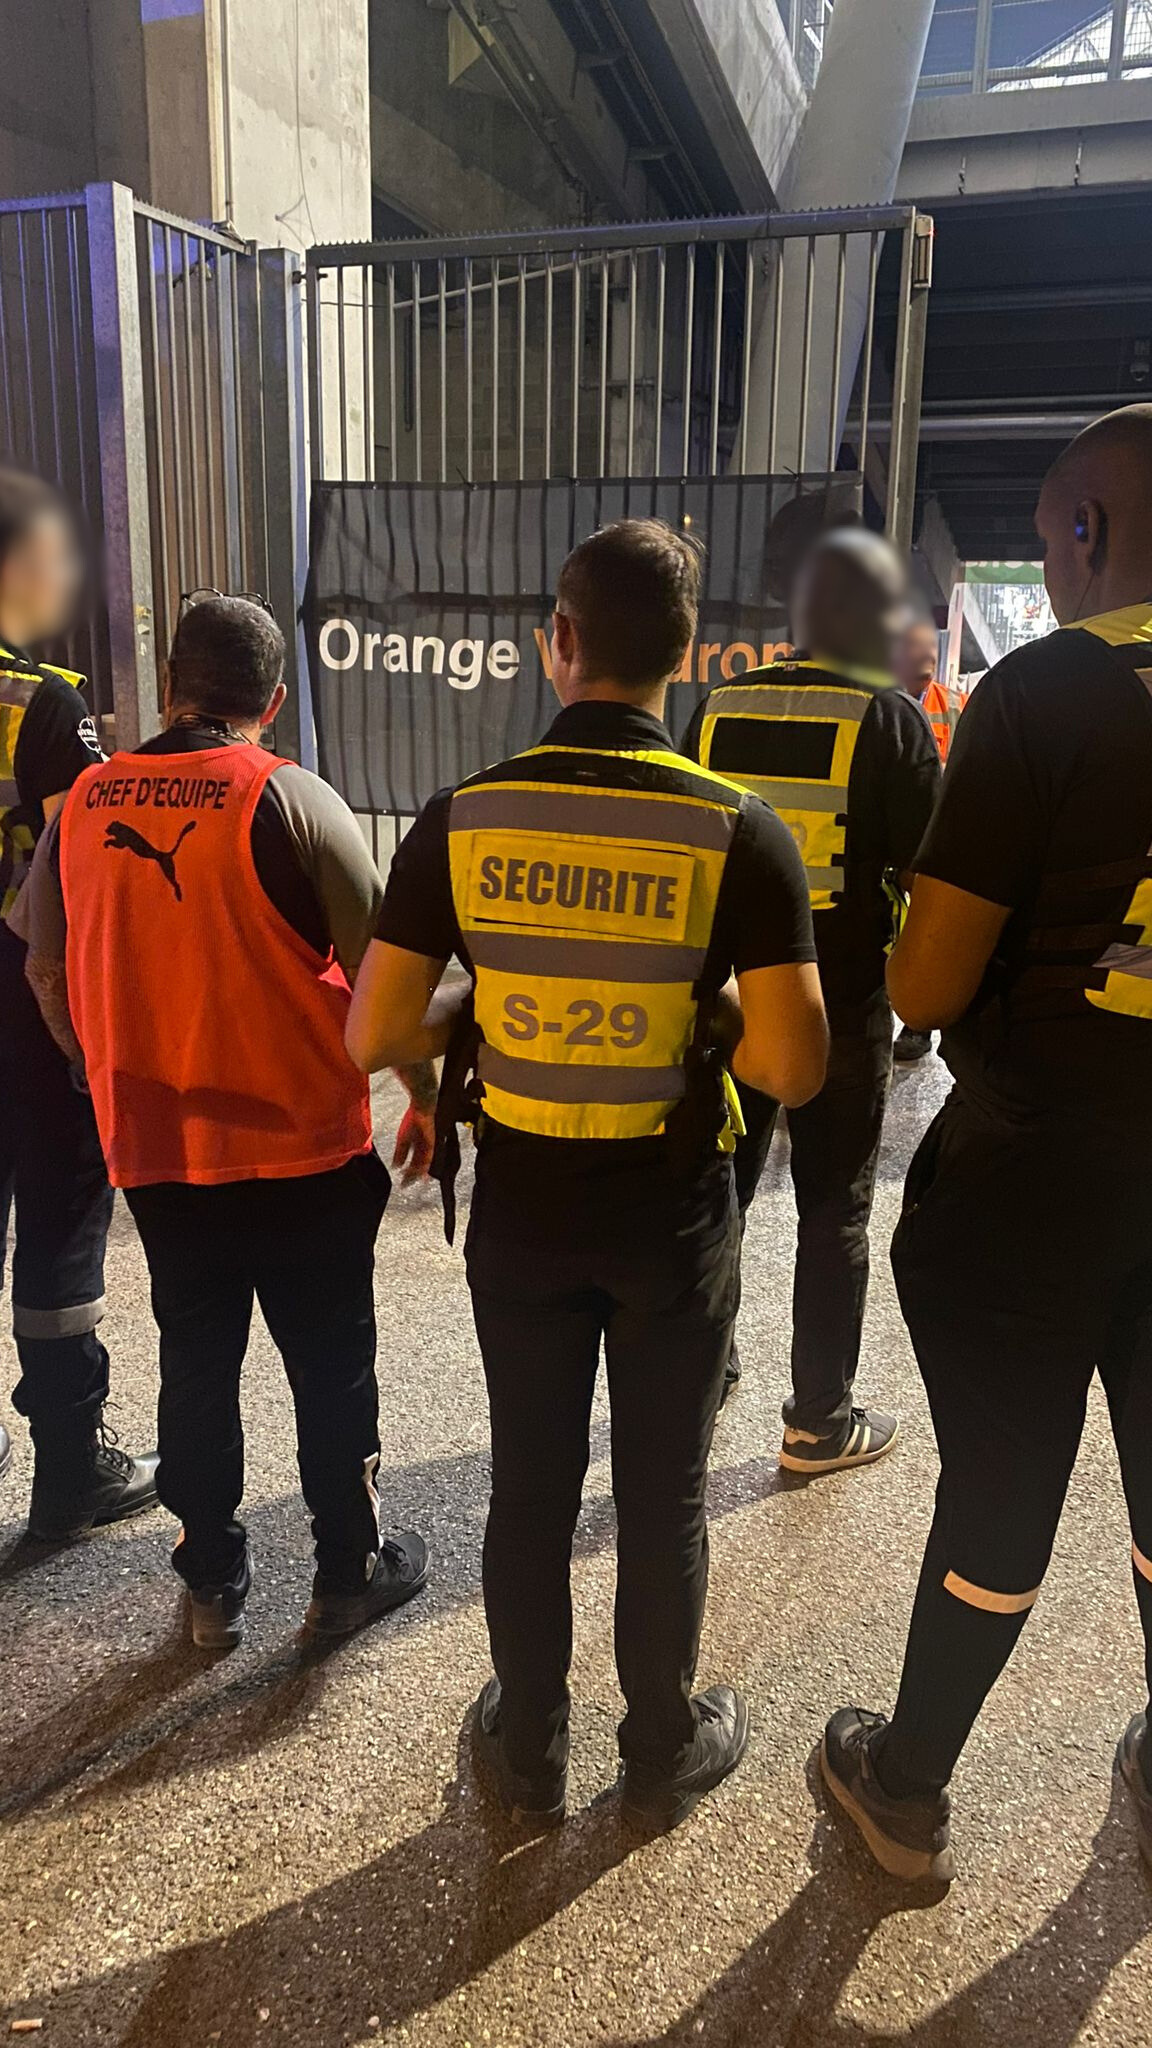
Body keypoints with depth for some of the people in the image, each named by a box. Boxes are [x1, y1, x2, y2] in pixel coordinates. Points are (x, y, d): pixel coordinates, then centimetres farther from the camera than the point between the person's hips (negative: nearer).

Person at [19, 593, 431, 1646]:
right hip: (296, 1139, -4)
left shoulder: (86, 802, 2)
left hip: (153, 1149, 4)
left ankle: (213, 1587, 31)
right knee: (331, 1363, 12)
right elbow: (381, 961, -13)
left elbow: (48, 969, 11)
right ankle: (349, 1570, 27)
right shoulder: (290, 798, -13)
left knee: (196, 1362, 17)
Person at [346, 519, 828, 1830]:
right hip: (671, 1216, -1)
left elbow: (372, 1035, -9)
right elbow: (792, 1067, -17)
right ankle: (664, 1752, 37)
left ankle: (529, 1750, 37)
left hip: (521, 1208, 2)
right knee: (663, 1495, 17)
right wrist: (700, 1031, 3)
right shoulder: (739, 833, -15)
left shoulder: (461, 820, -10)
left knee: (529, 1485, 18)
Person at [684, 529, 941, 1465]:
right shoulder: (889, 719, -10)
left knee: (717, 1187, 18)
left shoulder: (718, 709, 2)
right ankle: (819, 1422, 18)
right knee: (835, 1213, 8)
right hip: (843, 1006, -4)